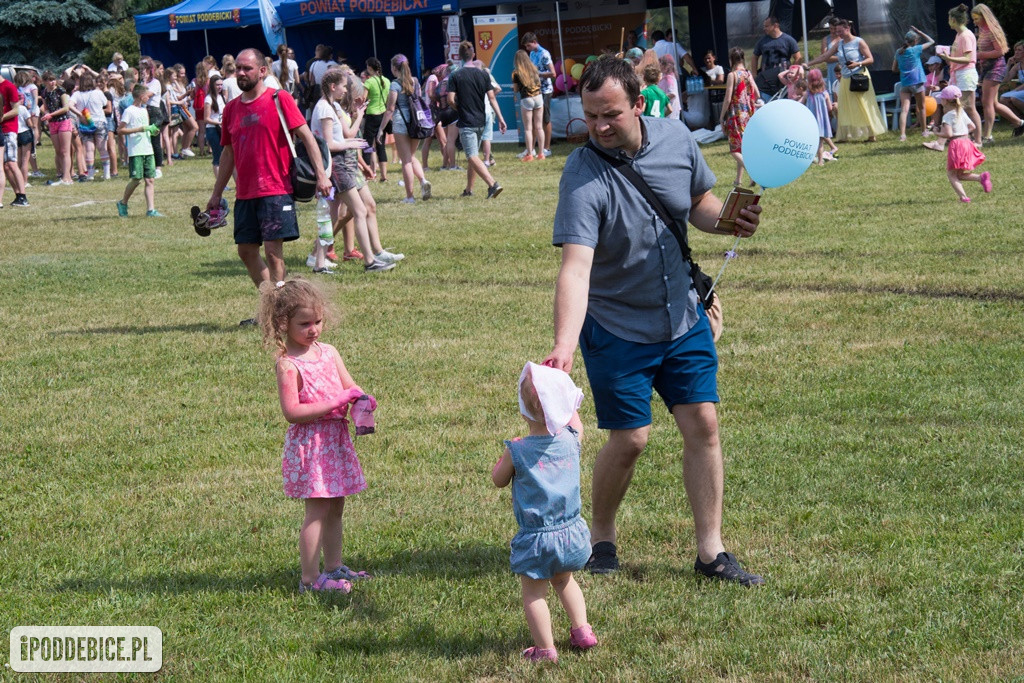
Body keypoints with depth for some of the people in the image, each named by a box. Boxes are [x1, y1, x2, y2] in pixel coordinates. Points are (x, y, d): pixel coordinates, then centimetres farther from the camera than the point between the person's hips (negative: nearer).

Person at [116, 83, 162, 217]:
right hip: (135, 151, -7)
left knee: (150, 180, 0)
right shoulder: (129, 111, -8)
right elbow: (120, 130, -13)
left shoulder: (144, 110, 16)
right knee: (136, 179, -6)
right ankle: (123, 203, 15)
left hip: (148, 150, 7)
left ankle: (151, 210, -2)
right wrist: (140, 129, -18)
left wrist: (151, 129, 5)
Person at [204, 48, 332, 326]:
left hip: (276, 190, -6)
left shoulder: (279, 100, -4)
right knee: (246, 250, 7)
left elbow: (306, 136, -6)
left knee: (273, 249, -8)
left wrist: (321, 174, -15)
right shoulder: (231, 108, 12)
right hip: (245, 194, 6)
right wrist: (217, 194, 20)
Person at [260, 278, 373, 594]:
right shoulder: (287, 364, -15)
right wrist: (335, 403, -22)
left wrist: (360, 399, -11)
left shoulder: (329, 352, 8)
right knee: (317, 510, -7)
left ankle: (333, 567, 27)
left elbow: (349, 386, 14)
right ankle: (309, 578, -2)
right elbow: (292, 411, -21)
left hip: (336, 438, 8)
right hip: (309, 443, -8)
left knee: (335, 507, 15)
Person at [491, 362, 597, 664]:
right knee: (564, 580, 29)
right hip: (570, 531, 5)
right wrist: (564, 396, 25)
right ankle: (582, 630, 28)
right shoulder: (570, 439, -8)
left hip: (536, 539, -5)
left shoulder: (517, 450, -17)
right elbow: (575, 422, 18)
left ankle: (545, 648, 11)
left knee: (533, 594, 9)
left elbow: (498, 480, 1)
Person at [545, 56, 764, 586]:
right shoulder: (583, 177, -25)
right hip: (617, 330, -5)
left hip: (683, 319, 5)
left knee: (703, 425, 2)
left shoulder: (676, 139, -8)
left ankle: (711, 552, 12)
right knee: (629, 440, -3)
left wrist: (729, 220, -11)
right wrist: (564, 345, -47)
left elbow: (700, 201, 12)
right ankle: (600, 537, 23)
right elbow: (575, 268, -34)